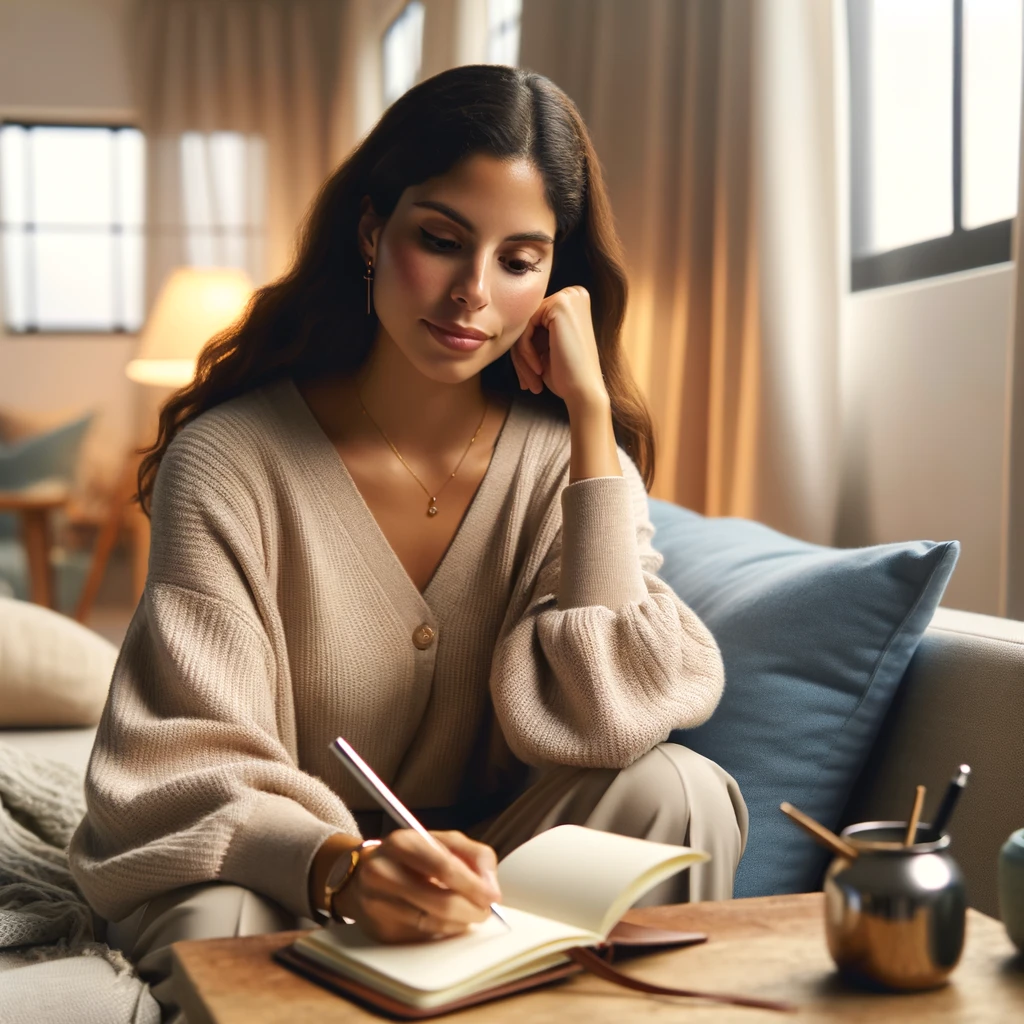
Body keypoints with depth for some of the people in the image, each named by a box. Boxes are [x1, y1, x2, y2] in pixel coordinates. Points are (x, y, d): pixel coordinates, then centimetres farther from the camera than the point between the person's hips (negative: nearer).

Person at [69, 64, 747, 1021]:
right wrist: (341, 867, -40)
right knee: (226, 923, -37)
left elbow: (616, 716, -19)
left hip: (478, 865, 3)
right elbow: (193, 771, -17)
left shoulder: (562, 454, -5)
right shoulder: (226, 462, -14)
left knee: (678, 790, -24)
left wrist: (592, 412, -19)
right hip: (280, 872, -2)